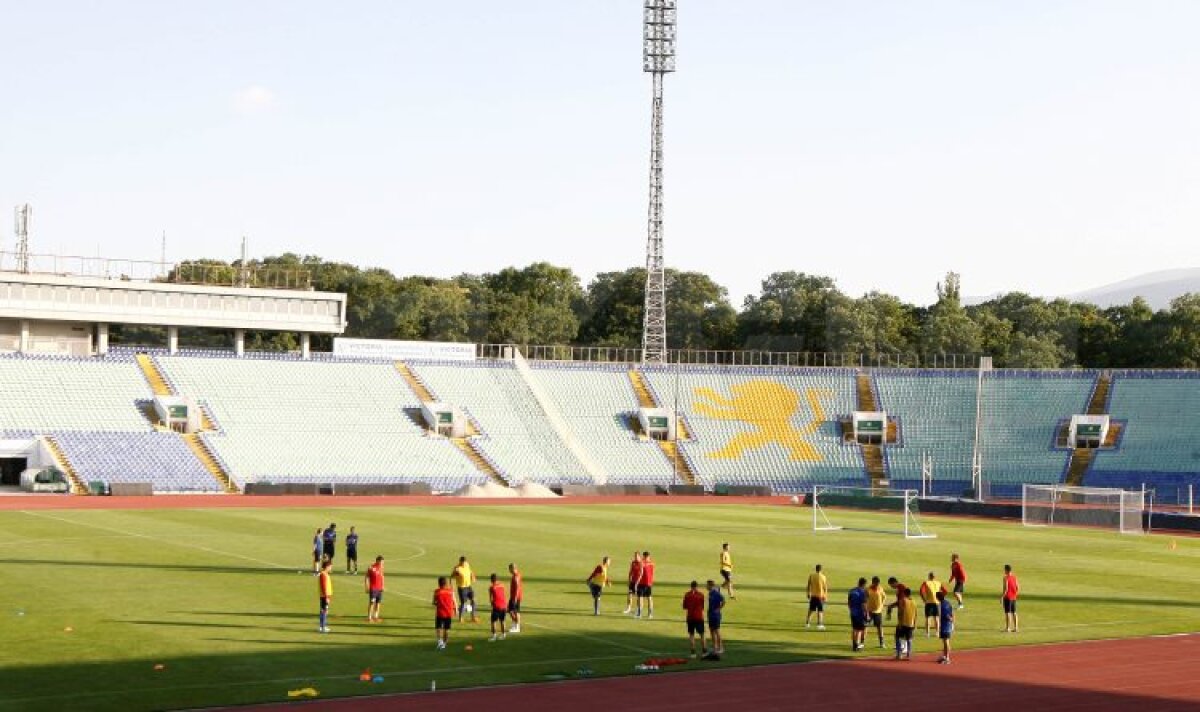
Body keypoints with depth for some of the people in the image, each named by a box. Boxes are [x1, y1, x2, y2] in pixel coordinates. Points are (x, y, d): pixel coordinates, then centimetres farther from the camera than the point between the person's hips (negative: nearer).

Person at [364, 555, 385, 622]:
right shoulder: (371, 568, -10)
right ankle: (369, 617, -3)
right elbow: (366, 578, -7)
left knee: (378, 602, 8)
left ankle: (376, 616, 17)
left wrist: (382, 586, 13)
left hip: (379, 588, 6)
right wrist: (367, 587, -10)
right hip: (373, 588, -6)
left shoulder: (381, 567, 7)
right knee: (371, 602, -7)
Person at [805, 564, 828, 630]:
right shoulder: (823, 577, -8)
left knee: (811, 610, 15)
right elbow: (825, 587, -6)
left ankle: (807, 623, 17)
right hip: (820, 595, -3)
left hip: (813, 595, 3)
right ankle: (819, 624, -2)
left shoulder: (811, 575, -2)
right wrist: (825, 595, 3)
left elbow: (809, 585, 2)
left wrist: (808, 593, 13)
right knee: (820, 611, 3)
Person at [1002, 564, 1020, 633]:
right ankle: (1015, 628, 11)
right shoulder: (1014, 577, 7)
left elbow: (1005, 589, -20)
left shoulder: (1006, 578, -14)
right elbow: (1018, 588, 10)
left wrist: (1001, 597, -14)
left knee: (1007, 613, -3)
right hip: (1014, 598, 7)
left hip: (1007, 597, -6)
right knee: (1014, 612, 10)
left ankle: (1007, 628, -4)